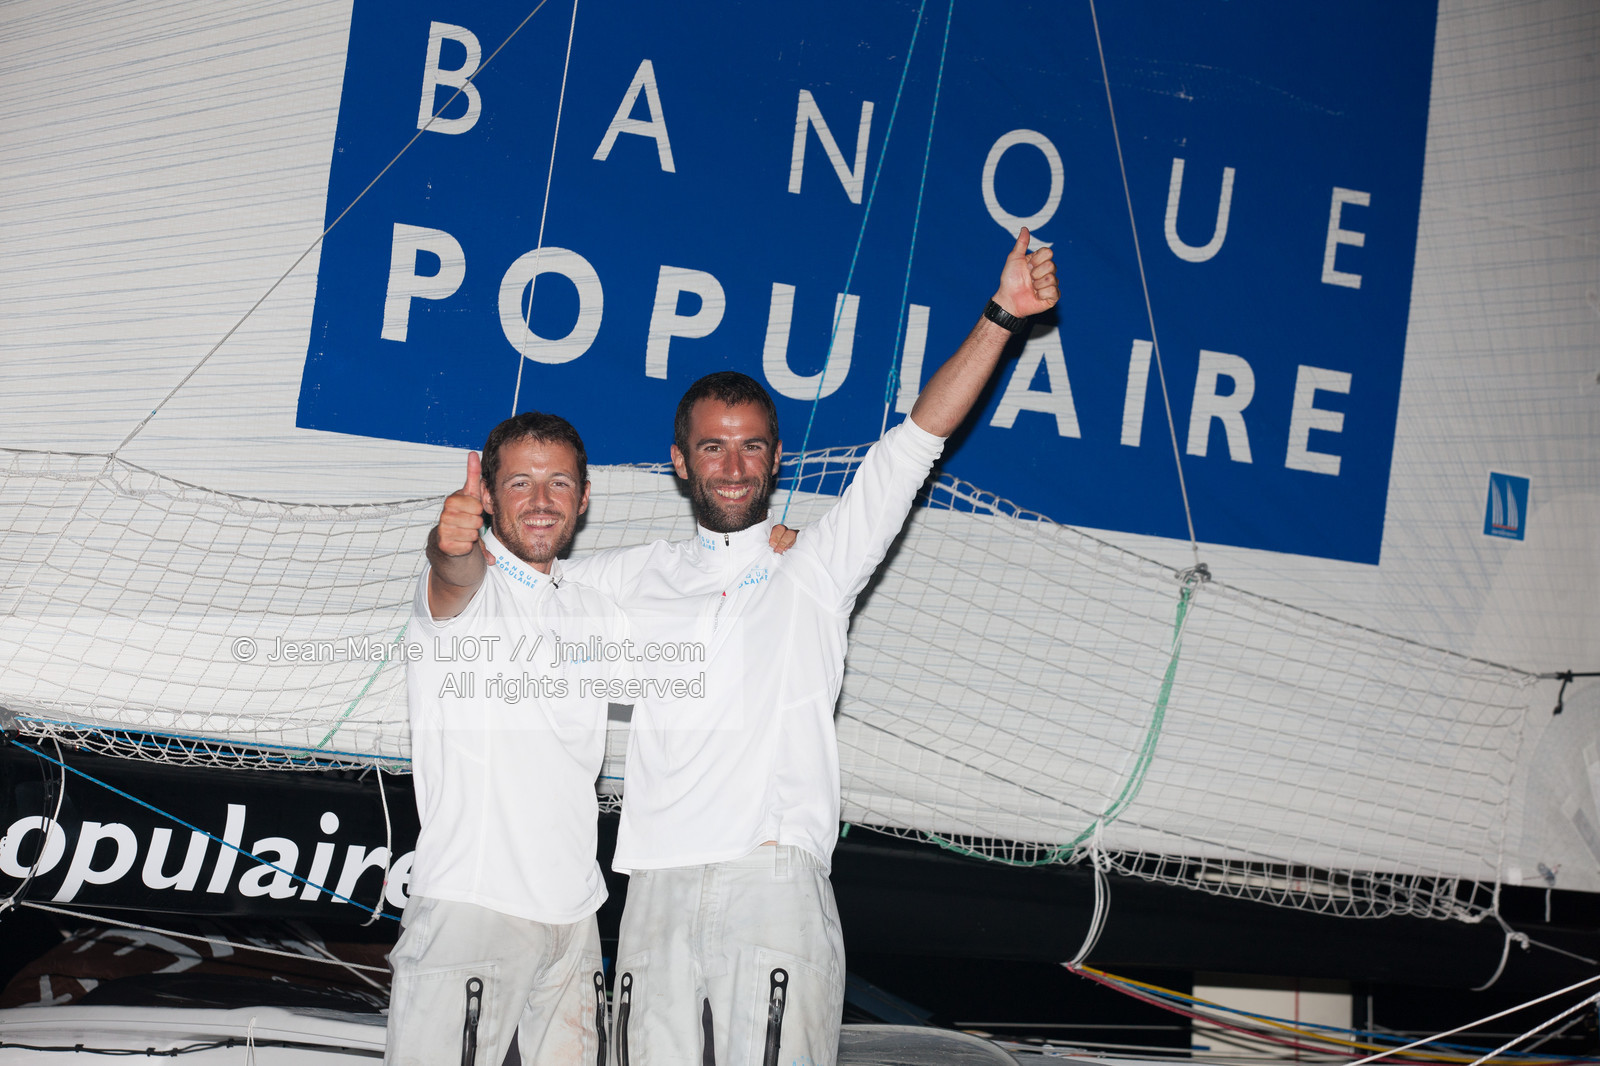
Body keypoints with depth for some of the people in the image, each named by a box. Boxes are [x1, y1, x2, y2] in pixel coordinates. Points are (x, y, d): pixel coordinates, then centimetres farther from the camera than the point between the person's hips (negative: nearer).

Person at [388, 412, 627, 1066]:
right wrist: (451, 545, -53)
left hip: (573, 910, 6)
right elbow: (453, 579, -28)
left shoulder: (593, 612, 15)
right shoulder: (469, 584, -5)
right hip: (469, 905, -6)